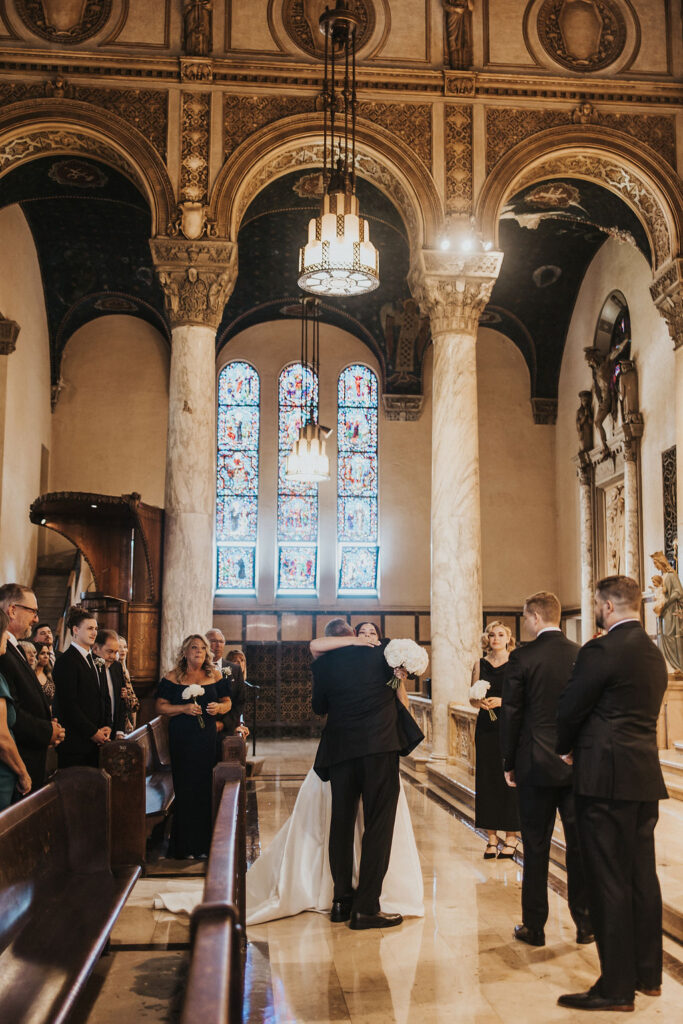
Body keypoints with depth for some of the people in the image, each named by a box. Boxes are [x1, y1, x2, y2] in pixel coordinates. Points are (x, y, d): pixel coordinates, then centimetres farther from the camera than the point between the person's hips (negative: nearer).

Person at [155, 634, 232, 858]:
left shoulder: (215, 676, 10)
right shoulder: (173, 678, 3)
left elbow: (227, 702, 14)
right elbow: (160, 707, 0)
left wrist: (219, 707, -8)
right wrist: (184, 708, -13)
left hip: (207, 738, 2)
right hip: (181, 739, -2)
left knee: (206, 788, -1)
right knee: (184, 787, -2)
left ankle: (204, 844, 10)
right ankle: (184, 846, 7)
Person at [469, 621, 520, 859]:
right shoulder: (480, 664, 10)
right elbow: (472, 698, 11)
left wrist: (501, 701, -18)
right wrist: (480, 702, -10)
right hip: (486, 727, 3)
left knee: (509, 778, -4)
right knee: (487, 779, 3)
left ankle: (511, 837, 7)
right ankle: (492, 837, 11)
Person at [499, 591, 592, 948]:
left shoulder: (522, 658, -11)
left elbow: (510, 714, -8)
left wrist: (509, 764, 3)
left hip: (536, 764, -3)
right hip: (578, 764, 3)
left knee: (536, 848, 7)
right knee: (580, 844, 11)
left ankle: (534, 927, 16)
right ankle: (585, 924, 19)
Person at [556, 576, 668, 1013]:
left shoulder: (601, 650, -16)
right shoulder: (654, 654, 12)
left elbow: (569, 710, -10)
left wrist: (567, 749, 10)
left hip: (606, 780, -9)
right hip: (646, 778, 9)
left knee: (609, 882, -1)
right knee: (643, 876, 16)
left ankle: (617, 987, 6)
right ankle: (648, 973, 27)